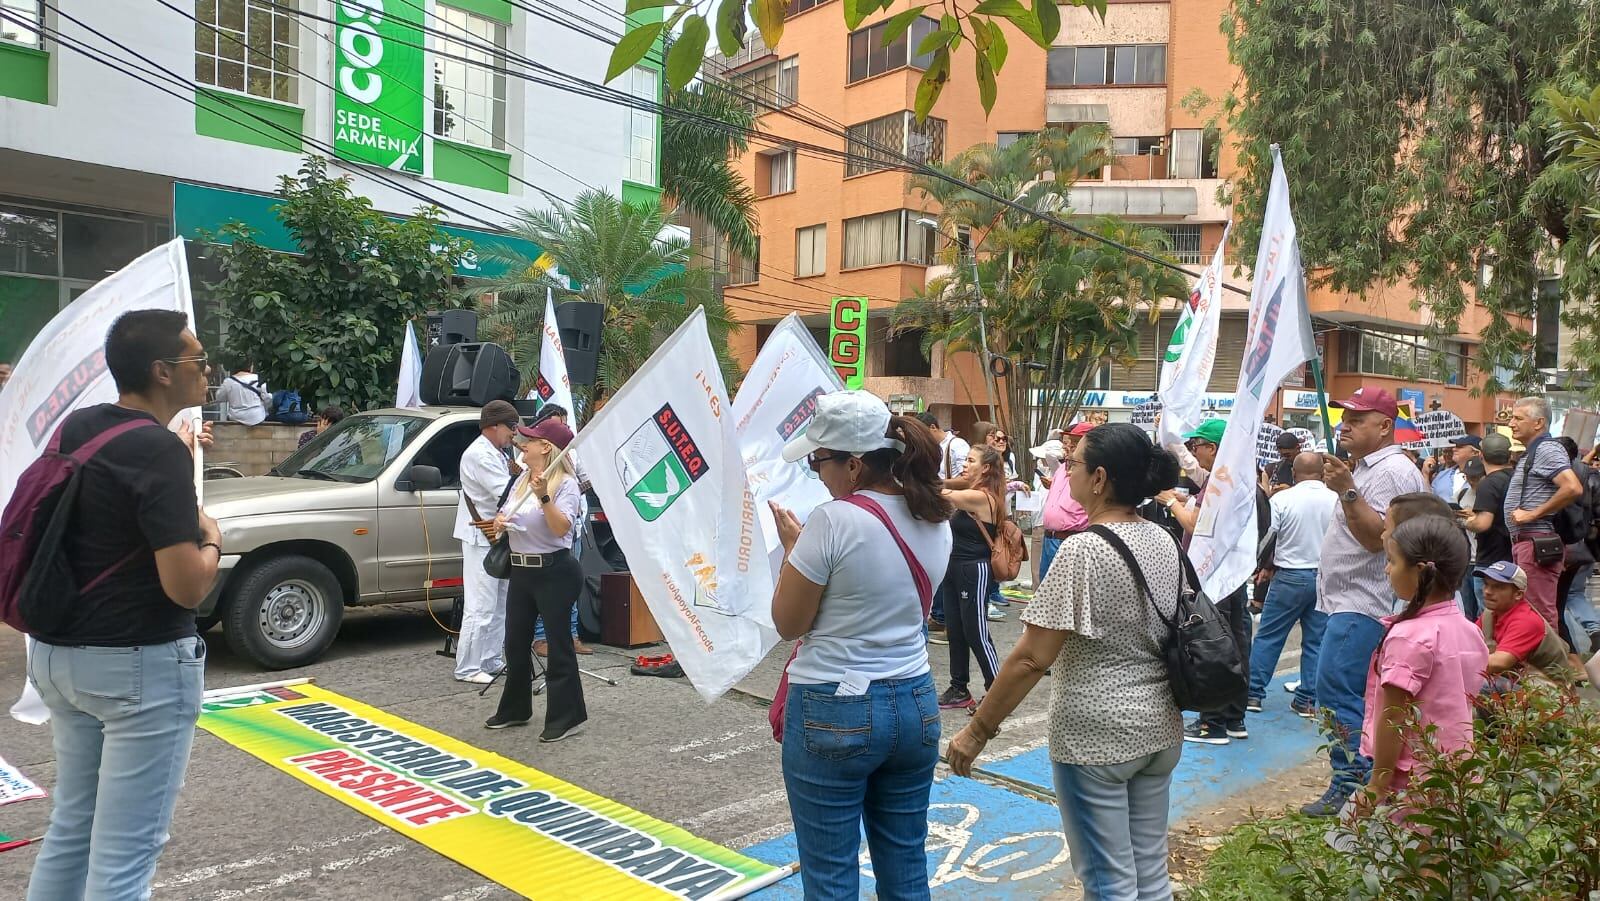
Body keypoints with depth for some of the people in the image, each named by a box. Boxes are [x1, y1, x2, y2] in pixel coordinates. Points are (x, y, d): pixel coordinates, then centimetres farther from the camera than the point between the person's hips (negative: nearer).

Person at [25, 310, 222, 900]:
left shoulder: (75, 429, 6)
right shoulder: (160, 450, -19)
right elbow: (186, 587, -24)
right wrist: (211, 540, -4)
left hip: (59, 653, 9)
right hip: (140, 664, -9)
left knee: (71, 827, 21)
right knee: (124, 850, 0)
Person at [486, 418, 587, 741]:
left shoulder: (566, 484, -13)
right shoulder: (522, 480, 11)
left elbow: (561, 528, -24)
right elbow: (507, 512, 23)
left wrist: (544, 497, -35)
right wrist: (499, 521, 1)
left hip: (554, 572, -9)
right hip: (521, 569, 9)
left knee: (558, 643, -1)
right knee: (515, 642, 16)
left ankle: (566, 716, 8)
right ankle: (514, 709, 31)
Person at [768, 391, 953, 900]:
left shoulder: (835, 520, -19)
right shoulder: (935, 519, 2)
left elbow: (788, 622, -10)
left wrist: (792, 545, 2)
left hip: (834, 713, -7)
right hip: (915, 704, 7)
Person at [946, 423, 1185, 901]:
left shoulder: (1083, 550, -20)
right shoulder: (1164, 541, 3)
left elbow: (1032, 658, -21)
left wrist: (978, 730, -14)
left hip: (1097, 735, -7)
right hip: (1161, 729, 8)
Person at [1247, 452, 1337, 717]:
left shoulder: (1282, 498, -10)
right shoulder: (1337, 500, -2)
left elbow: (1265, 537, -8)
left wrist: (1269, 566, 8)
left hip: (1290, 576, -2)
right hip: (1326, 577, 3)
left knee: (1268, 636, 6)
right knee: (1316, 640, 9)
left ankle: (1253, 693, 9)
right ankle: (1307, 700, 11)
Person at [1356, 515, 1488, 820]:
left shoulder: (1409, 636, -22)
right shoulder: (1469, 630, 4)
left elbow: (1394, 718, -20)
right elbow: (1463, 701, 14)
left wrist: (1378, 784, -13)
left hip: (1412, 782, -8)